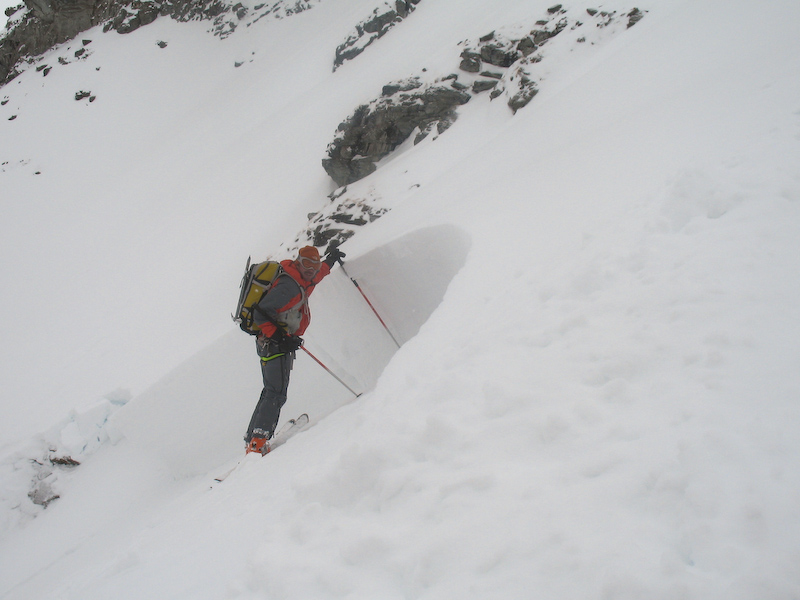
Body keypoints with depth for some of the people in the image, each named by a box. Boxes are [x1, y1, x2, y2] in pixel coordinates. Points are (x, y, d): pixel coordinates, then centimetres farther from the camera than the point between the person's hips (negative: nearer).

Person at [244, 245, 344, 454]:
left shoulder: (300, 282, 13)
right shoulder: (288, 286, -18)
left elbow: (313, 278, 40)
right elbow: (260, 314, -23)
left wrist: (330, 261, 46)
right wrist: (279, 338, -26)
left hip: (280, 343, 11)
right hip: (274, 345, -11)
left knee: (271, 393, 14)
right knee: (276, 394, -18)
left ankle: (252, 438, 19)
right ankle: (258, 442, -24)